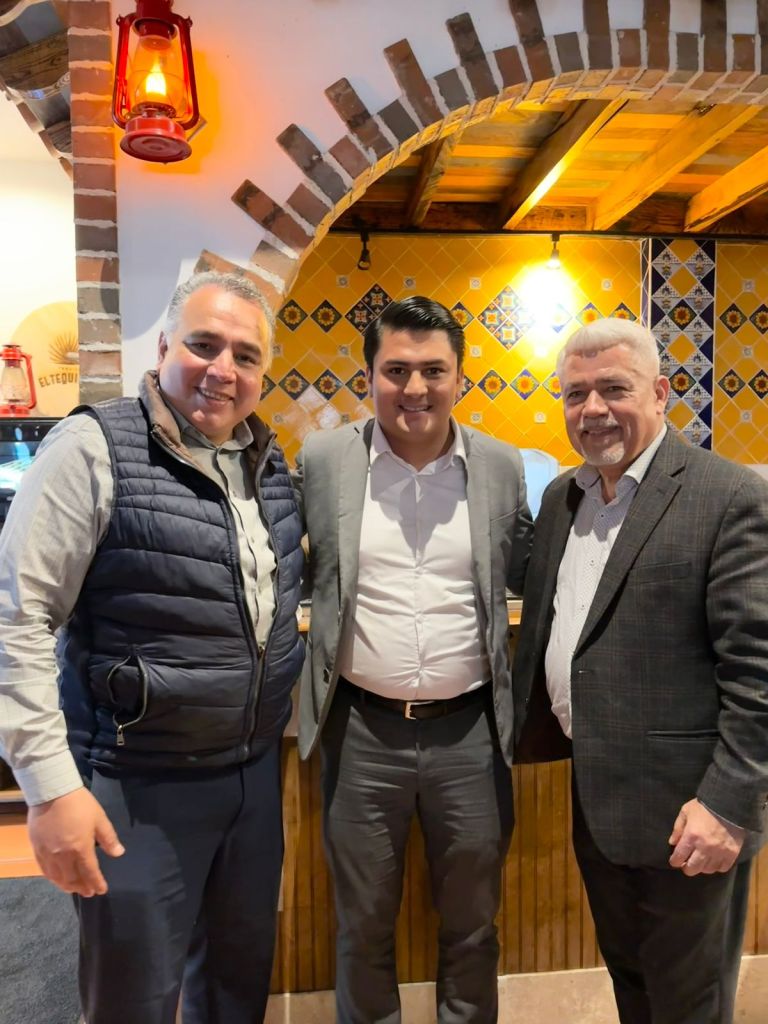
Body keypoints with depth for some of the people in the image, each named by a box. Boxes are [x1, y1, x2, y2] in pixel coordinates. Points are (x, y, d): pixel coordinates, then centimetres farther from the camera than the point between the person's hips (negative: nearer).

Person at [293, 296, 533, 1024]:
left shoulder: (502, 467, -2)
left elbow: (529, 576, 10)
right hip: (362, 731, 0)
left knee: (472, 925, 22)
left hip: (471, 731, 1)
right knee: (363, 926, 21)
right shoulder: (322, 460, -5)